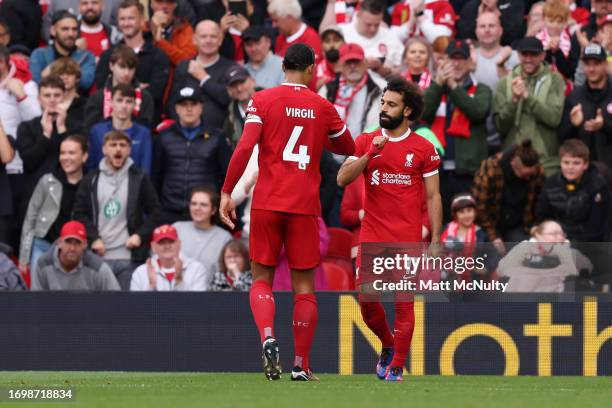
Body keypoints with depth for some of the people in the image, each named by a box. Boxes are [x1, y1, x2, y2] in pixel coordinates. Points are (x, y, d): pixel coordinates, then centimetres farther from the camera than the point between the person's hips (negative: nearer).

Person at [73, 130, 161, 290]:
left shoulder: (139, 179, 6)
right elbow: (79, 213, 7)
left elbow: (154, 211, 8)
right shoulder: (91, 180, 9)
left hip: (129, 257, -1)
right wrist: (93, 238, -5)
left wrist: (140, 235, -5)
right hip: (99, 256, 1)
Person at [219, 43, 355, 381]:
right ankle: (301, 365, 4)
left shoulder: (263, 100, 0)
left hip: (267, 203, -1)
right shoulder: (322, 108, 6)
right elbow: (347, 148, 21)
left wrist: (227, 193, -7)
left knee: (261, 279, 8)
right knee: (304, 286, 6)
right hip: (305, 206, 1)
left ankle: (268, 338, -19)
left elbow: (245, 147, -11)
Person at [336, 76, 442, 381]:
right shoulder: (366, 142, 8)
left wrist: (435, 240, -1)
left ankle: (397, 366, 5)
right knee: (365, 295, -4)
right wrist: (370, 153, -15)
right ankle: (388, 345, 23)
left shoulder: (424, 149, 3)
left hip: (408, 237, -2)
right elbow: (343, 179, -3)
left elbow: (433, 198, 5)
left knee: (404, 301, -4)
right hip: (372, 234, 2)